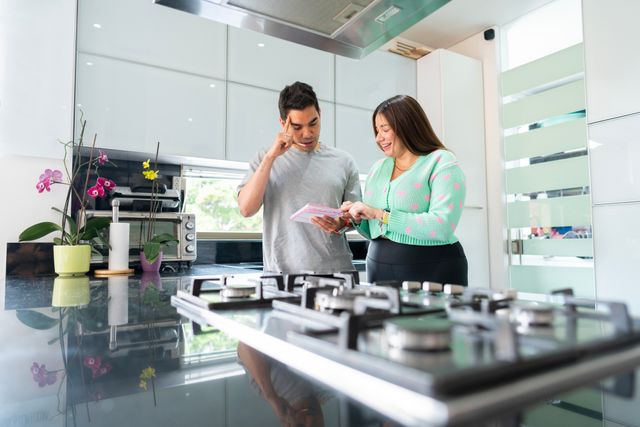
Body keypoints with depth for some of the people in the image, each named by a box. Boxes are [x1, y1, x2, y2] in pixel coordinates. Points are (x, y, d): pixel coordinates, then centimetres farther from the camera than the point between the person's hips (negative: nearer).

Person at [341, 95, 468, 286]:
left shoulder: (442, 163, -8)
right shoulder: (378, 168, 9)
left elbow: (442, 226, -22)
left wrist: (380, 215, -21)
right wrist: (358, 220, -5)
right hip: (380, 270, 5)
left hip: (432, 272, -5)